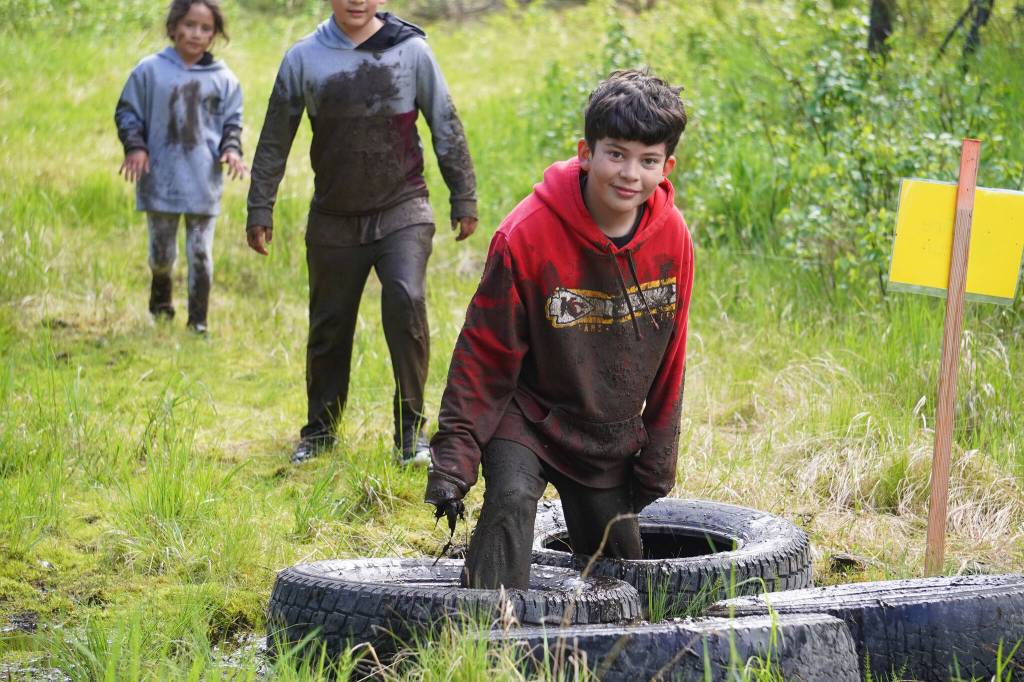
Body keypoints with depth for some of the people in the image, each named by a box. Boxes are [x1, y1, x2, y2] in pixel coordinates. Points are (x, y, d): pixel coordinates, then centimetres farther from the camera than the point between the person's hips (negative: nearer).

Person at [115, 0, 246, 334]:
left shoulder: (223, 78, 4)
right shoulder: (150, 71, 0)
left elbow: (232, 121, 13)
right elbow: (128, 112, 6)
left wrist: (231, 148, -6)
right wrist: (135, 146, -8)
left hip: (204, 183, 0)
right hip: (160, 181, 0)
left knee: (201, 254, 1)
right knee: (162, 252, 9)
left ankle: (198, 320, 10)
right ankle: (161, 296, 39)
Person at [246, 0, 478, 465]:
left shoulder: (411, 51, -3)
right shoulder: (304, 58, 0)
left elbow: (446, 129, 5)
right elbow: (275, 140, 7)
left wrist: (464, 199, 7)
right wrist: (260, 209, 7)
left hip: (403, 212, -2)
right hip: (334, 220, 2)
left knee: (406, 301, -21)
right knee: (329, 326, 10)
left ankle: (411, 428, -9)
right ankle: (320, 430, 30)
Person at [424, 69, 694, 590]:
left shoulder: (673, 238, -10)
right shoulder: (527, 235, -24)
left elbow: (669, 358, 2)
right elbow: (484, 352, -17)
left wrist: (658, 460, 5)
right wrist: (455, 456, -21)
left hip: (613, 438, 5)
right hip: (526, 419, -5)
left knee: (621, 561, 11)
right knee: (511, 499, -30)